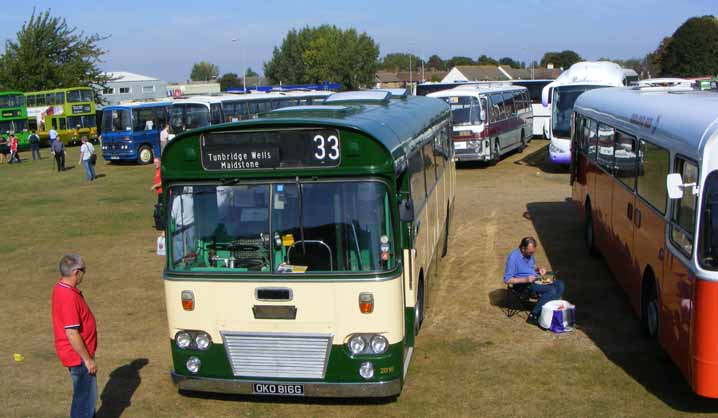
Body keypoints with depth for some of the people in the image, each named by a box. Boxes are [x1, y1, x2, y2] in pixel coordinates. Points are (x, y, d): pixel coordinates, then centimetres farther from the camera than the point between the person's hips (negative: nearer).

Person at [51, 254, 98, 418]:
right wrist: (87, 359, -20)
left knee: (87, 392, 25)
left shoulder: (61, 287, 2)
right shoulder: (69, 297, -29)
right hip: (78, 355, -10)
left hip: (77, 353, 10)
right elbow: (72, 333, -28)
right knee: (85, 396, 4)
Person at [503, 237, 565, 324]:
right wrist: (526, 279, -25)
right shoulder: (513, 257, -18)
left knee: (560, 284, -12)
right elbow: (507, 280, -19)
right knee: (551, 290, -26)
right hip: (523, 286, -8)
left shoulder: (529, 254, 7)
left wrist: (539, 269, 4)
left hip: (535, 281, 8)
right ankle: (533, 315, -19)